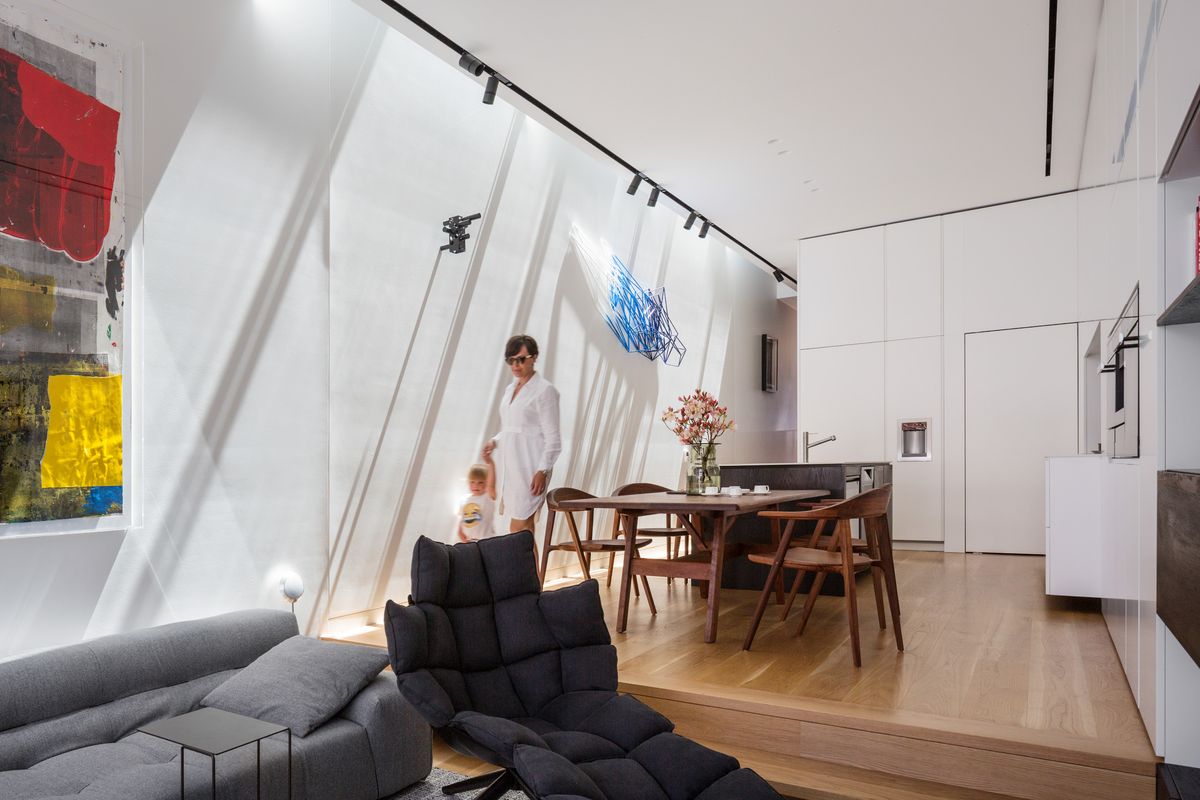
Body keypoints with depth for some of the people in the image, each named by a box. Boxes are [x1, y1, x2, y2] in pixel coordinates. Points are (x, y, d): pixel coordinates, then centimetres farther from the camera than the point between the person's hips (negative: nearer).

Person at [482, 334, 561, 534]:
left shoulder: (545, 390, -8)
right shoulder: (510, 389, 15)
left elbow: (552, 437, -10)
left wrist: (542, 471, -16)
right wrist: (495, 441, 5)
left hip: (530, 466, -7)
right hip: (510, 464, 7)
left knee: (518, 528, -10)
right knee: (525, 527, 8)